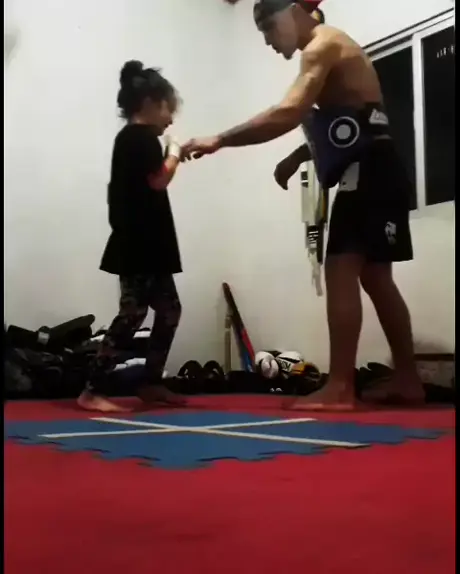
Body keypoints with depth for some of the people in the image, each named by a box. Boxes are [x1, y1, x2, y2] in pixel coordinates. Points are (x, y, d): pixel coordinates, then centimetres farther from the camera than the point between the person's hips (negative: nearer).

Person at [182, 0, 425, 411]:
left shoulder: (323, 45, -9)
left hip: (368, 172, -10)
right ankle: (407, 380, 17)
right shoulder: (327, 51, 22)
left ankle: (339, 387, -15)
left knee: (341, 270, -14)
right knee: (374, 276, 11)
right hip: (368, 173, 10)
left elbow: (289, 113, -25)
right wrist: (297, 158, 11)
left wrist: (220, 141, -24)